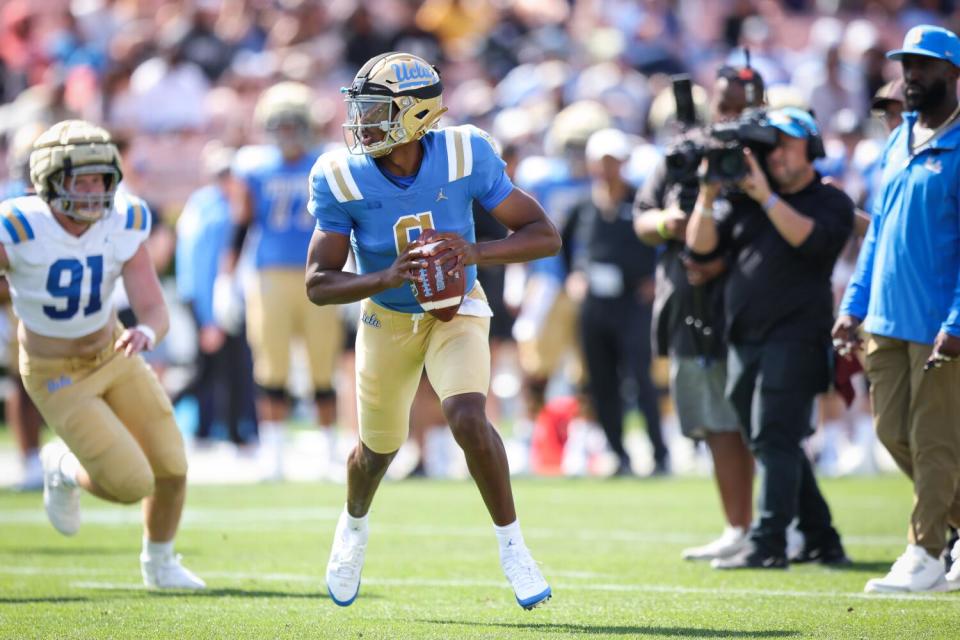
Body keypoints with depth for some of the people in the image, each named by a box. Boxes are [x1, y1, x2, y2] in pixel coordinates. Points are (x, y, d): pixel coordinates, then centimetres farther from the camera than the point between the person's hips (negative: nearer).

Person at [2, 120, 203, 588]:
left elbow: (155, 311, -20)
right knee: (133, 485, -12)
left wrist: (144, 334, -44)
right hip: (57, 377, -4)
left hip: (114, 356, 4)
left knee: (171, 467, 2)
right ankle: (64, 468, 22)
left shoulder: (123, 224, -17)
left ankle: (159, 563, 32)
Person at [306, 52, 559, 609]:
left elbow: (545, 236, -21)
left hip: (456, 310, -1)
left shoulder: (465, 155, -25)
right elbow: (319, 285, -22)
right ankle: (354, 525, 50)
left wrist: (475, 253, -38)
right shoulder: (341, 178, -24)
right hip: (387, 316, 1)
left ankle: (512, 545, -9)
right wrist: (386, 277, -40)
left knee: (467, 418, -25)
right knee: (380, 446, 16)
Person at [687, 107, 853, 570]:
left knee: (775, 439, -15)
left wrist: (766, 196, -21)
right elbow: (700, 246, 6)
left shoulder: (831, 202, 4)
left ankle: (768, 545, -19)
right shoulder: (742, 201, 15)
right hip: (744, 337, 6)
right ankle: (821, 541, 18)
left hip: (796, 336, -6)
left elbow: (811, 238, -16)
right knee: (771, 443, 10)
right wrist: (708, 196, -8)